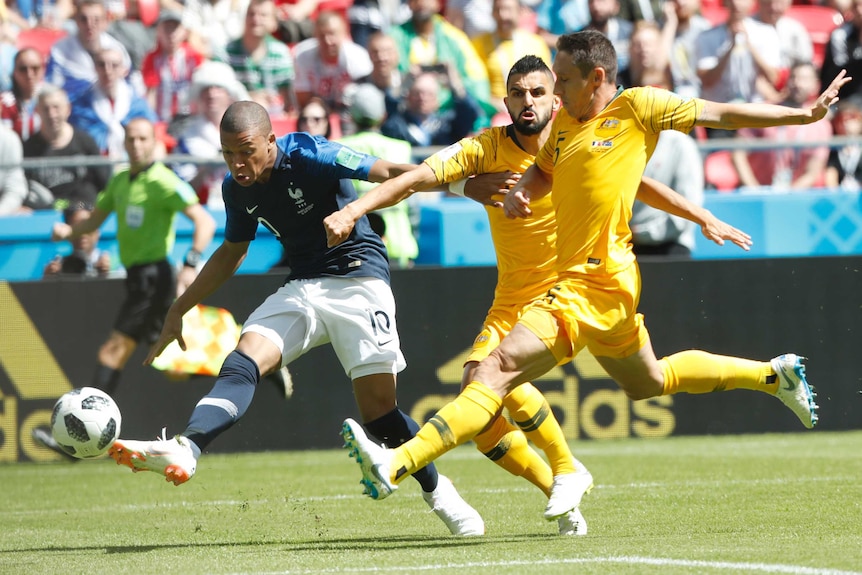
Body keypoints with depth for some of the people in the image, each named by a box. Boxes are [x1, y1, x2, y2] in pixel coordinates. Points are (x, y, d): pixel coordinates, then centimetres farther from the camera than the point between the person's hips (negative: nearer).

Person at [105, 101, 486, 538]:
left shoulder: (308, 156, -17)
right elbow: (231, 252, 21)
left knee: (379, 411, -8)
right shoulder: (237, 189, 3)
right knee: (241, 363, -20)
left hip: (357, 280, -5)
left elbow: (386, 173, -23)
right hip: (302, 287, 5)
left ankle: (437, 490, 16)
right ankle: (183, 450, -39)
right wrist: (178, 310, 22)